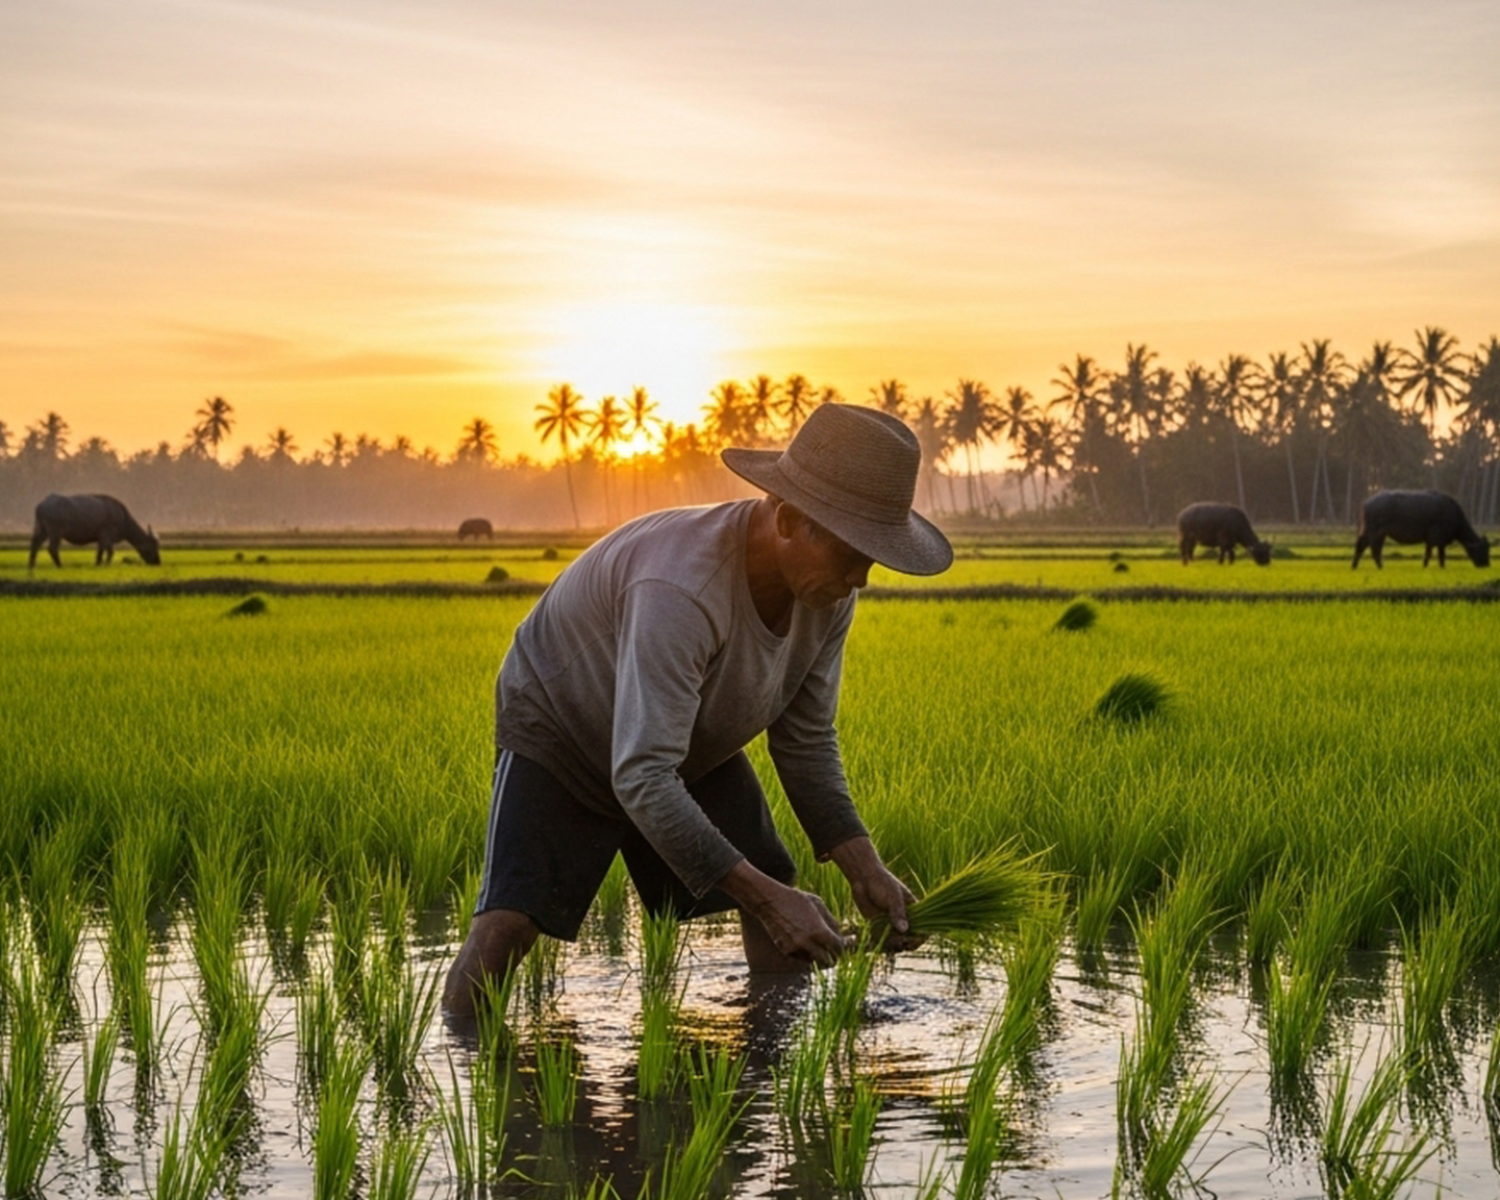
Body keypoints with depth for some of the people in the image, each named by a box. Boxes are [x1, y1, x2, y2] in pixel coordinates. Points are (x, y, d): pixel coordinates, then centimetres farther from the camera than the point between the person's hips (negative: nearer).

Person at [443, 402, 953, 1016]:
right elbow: (641, 778, -46)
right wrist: (766, 898, -48)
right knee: (509, 919, -22)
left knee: (785, 916, -4)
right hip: (560, 727, -7)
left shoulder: (828, 591, -19)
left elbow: (805, 740, -7)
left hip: (695, 745, 7)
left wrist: (864, 868, -19)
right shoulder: (683, 590, -44)